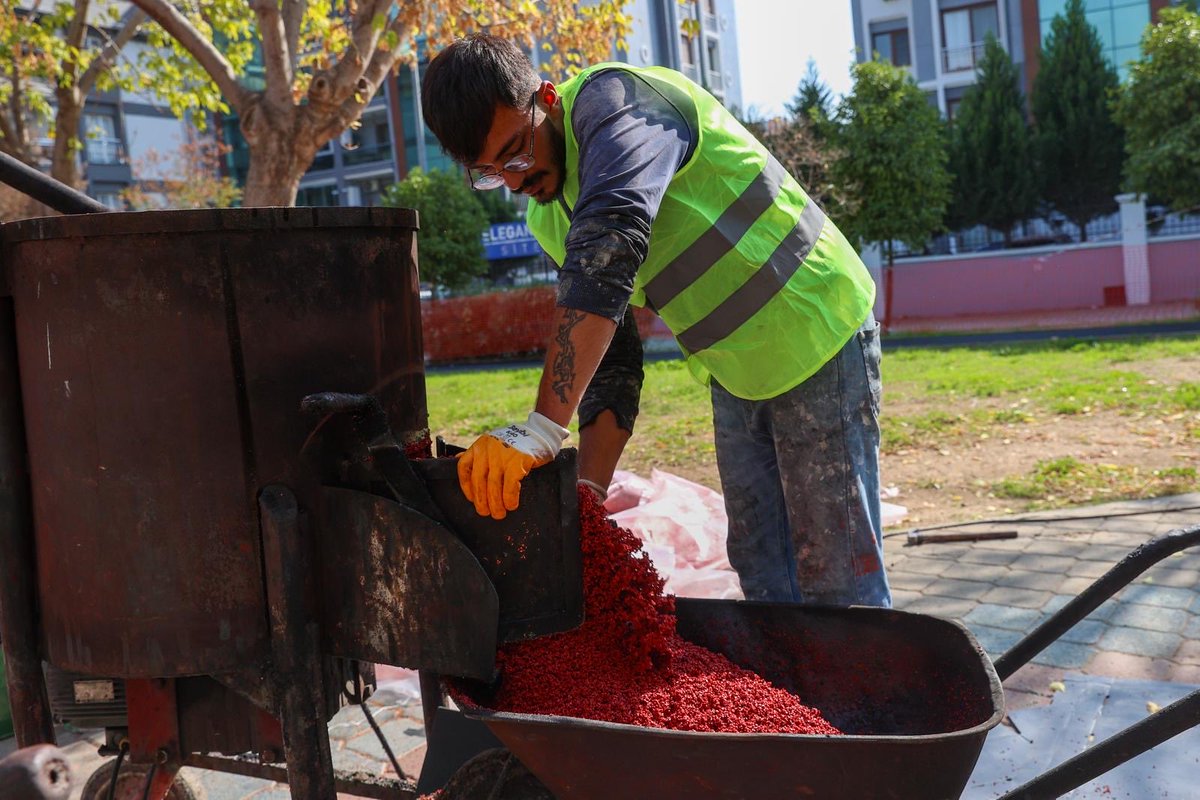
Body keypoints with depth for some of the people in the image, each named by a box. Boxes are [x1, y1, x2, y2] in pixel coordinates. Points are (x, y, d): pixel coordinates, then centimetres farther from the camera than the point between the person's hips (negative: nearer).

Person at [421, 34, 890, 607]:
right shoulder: (547, 220, 2)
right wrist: (590, 487, -11)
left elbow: (610, 245, -40)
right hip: (734, 377, 8)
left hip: (819, 339, -8)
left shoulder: (613, 99, -22)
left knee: (837, 582, -4)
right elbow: (611, 362, 2)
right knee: (762, 581, 12)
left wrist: (542, 429, -44)